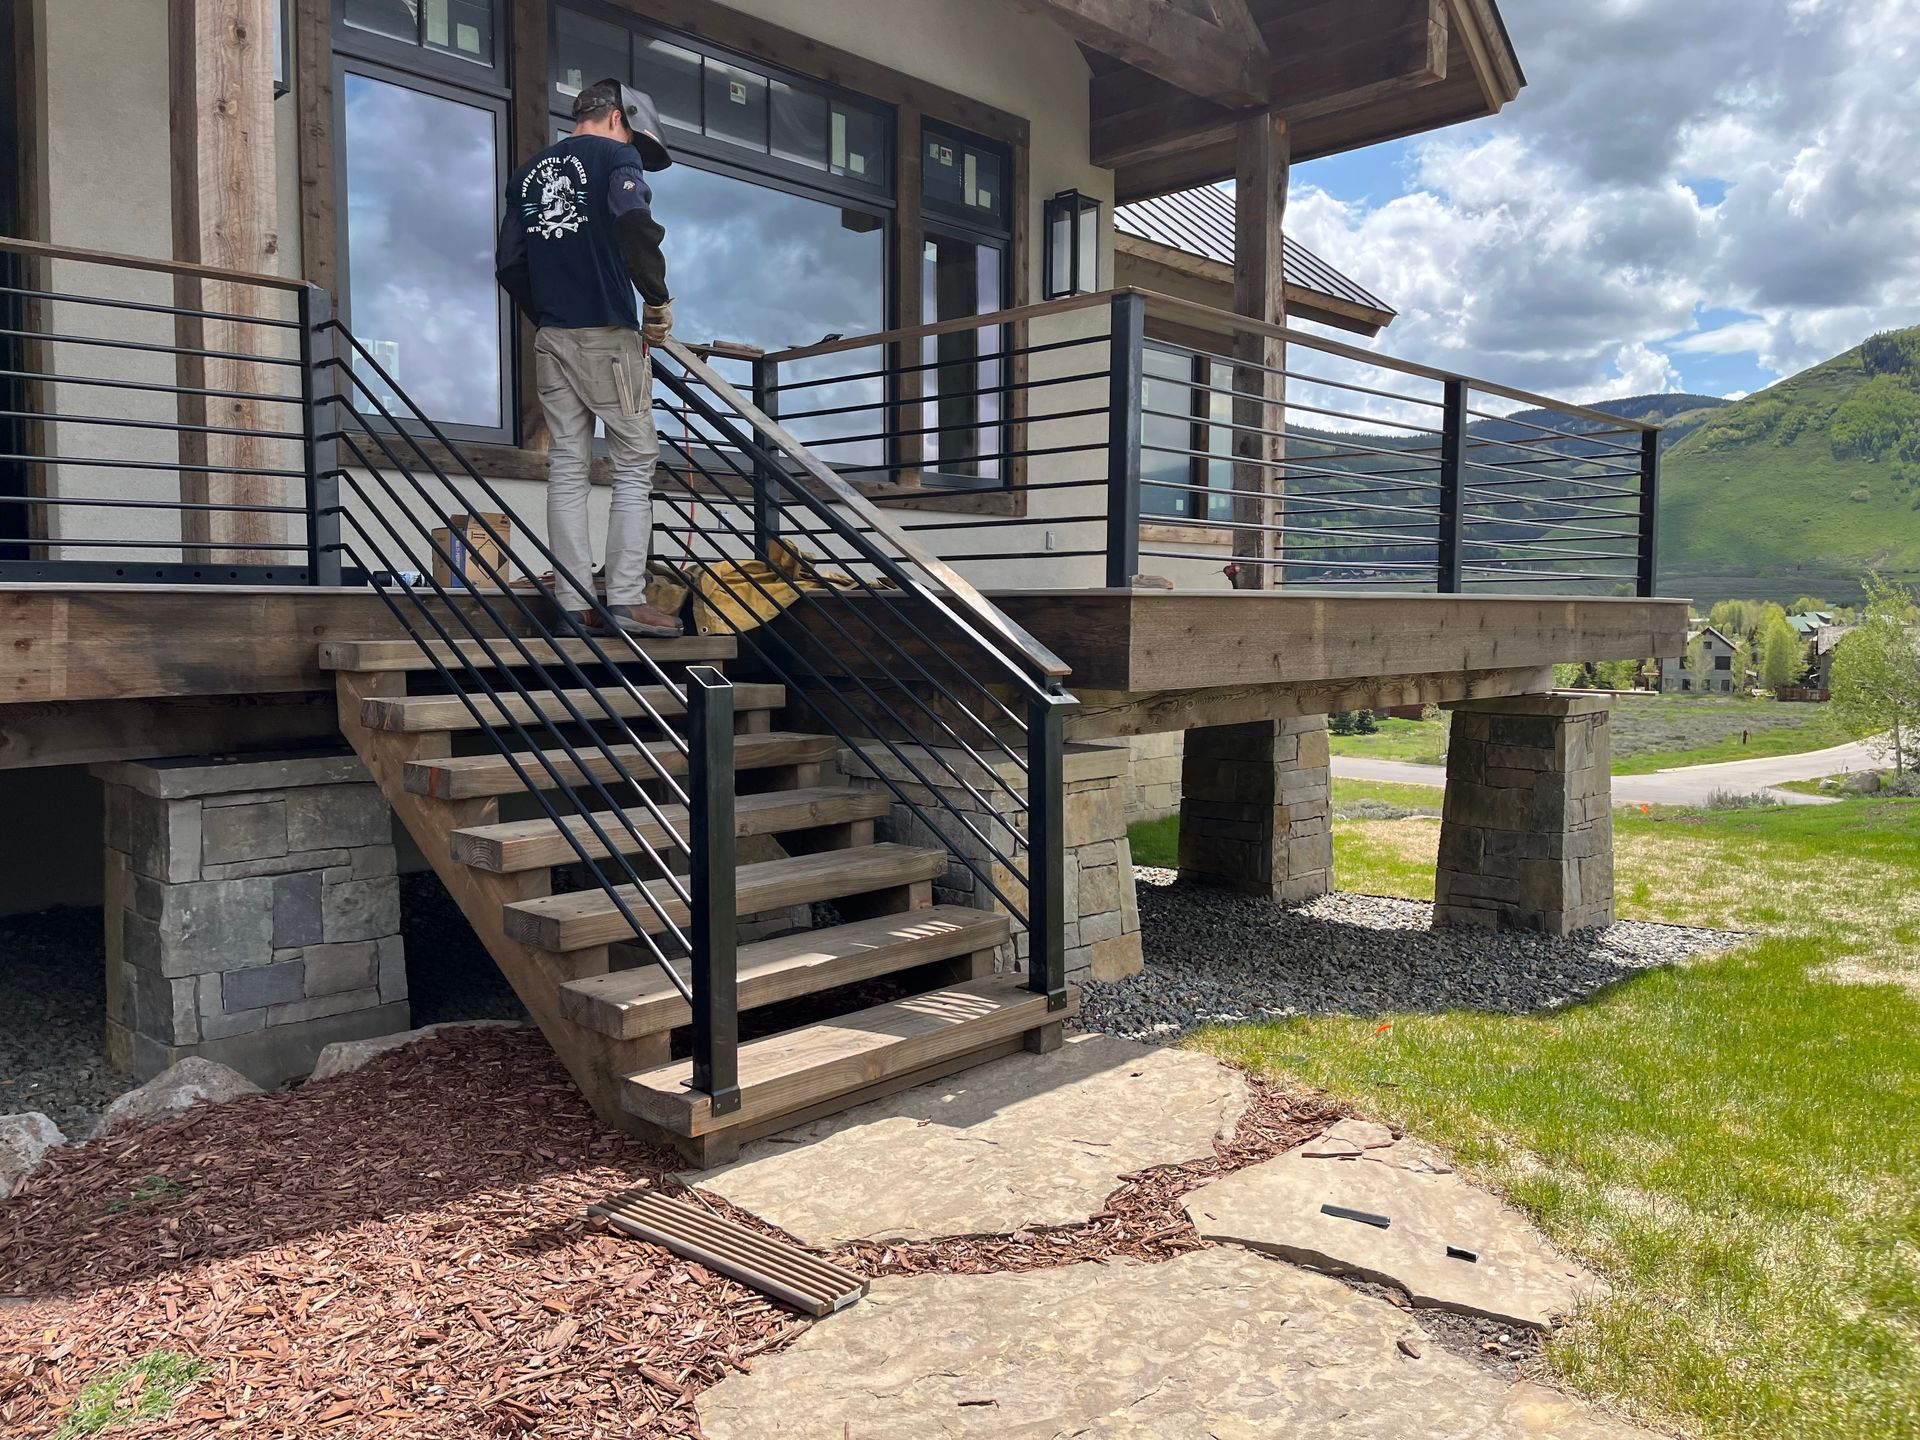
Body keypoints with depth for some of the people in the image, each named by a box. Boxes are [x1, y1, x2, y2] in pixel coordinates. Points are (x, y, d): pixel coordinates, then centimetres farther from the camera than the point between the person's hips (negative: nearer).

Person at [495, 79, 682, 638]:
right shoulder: (616, 154, 1)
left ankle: (574, 602, 3)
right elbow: (634, 221, -19)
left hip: (551, 339, 6)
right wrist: (658, 299, -11)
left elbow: (509, 265, 16)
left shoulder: (528, 172, 20)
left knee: (567, 467, 5)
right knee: (635, 464, -2)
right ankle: (626, 597, -9)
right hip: (608, 333, -6)